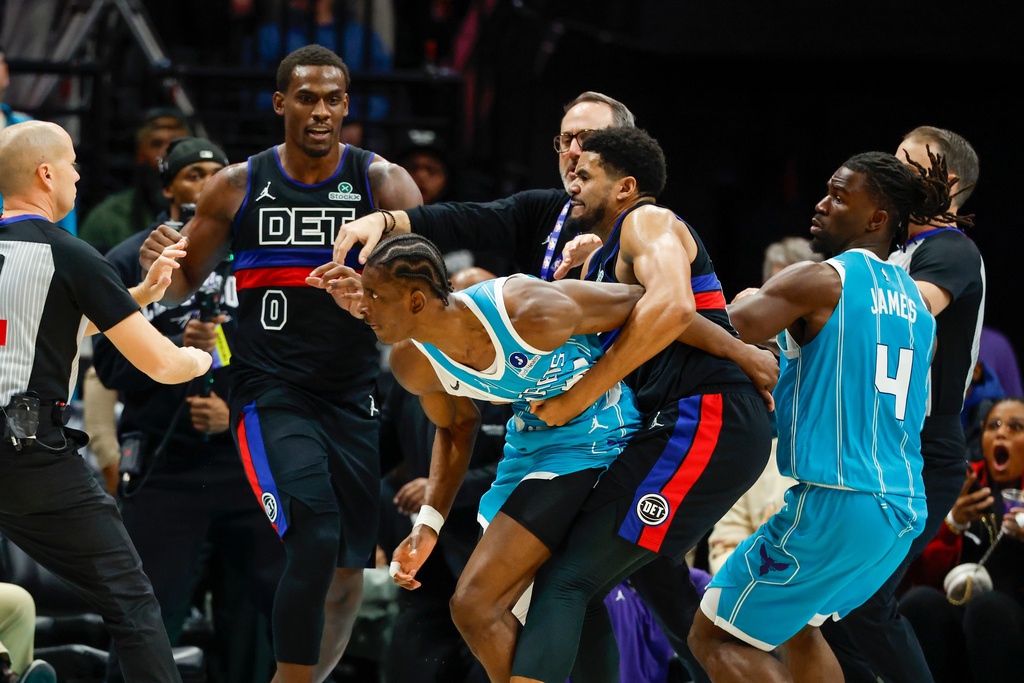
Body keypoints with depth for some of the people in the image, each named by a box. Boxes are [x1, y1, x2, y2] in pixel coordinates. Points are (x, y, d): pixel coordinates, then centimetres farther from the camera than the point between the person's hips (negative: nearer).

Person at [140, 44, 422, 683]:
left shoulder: (383, 182, 0)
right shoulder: (237, 187, 3)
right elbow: (184, 286, 13)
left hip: (354, 397, 2)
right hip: (270, 393, -2)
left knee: (348, 577, 8)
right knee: (315, 539, -24)